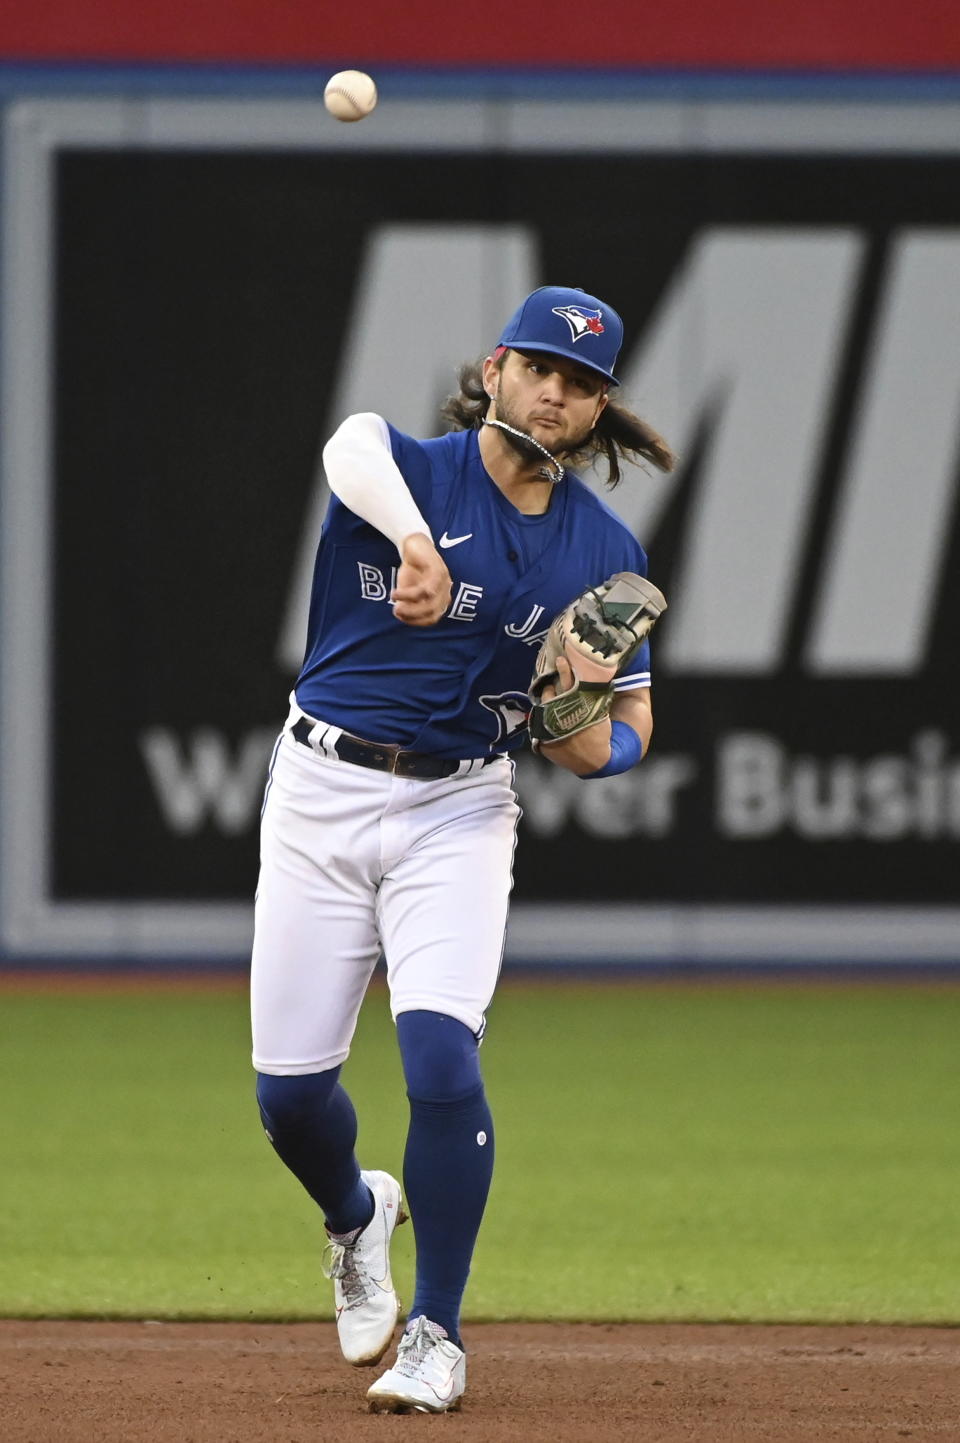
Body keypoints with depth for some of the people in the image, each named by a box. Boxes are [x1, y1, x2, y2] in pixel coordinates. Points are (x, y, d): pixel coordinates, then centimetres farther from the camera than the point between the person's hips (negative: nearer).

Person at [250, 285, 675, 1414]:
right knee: (289, 1089, 1)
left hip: (458, 810, 1)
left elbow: (627, 728, 7)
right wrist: (416, 544, -57)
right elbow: (353, 446, -35)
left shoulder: (603, 551, 2)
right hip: (321, 791, -1)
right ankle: (357, 1218, 37)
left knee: (439, 1054, -21)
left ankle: (435, 1335, -8)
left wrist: (591, 738, -19)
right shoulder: (411, 470, -8)